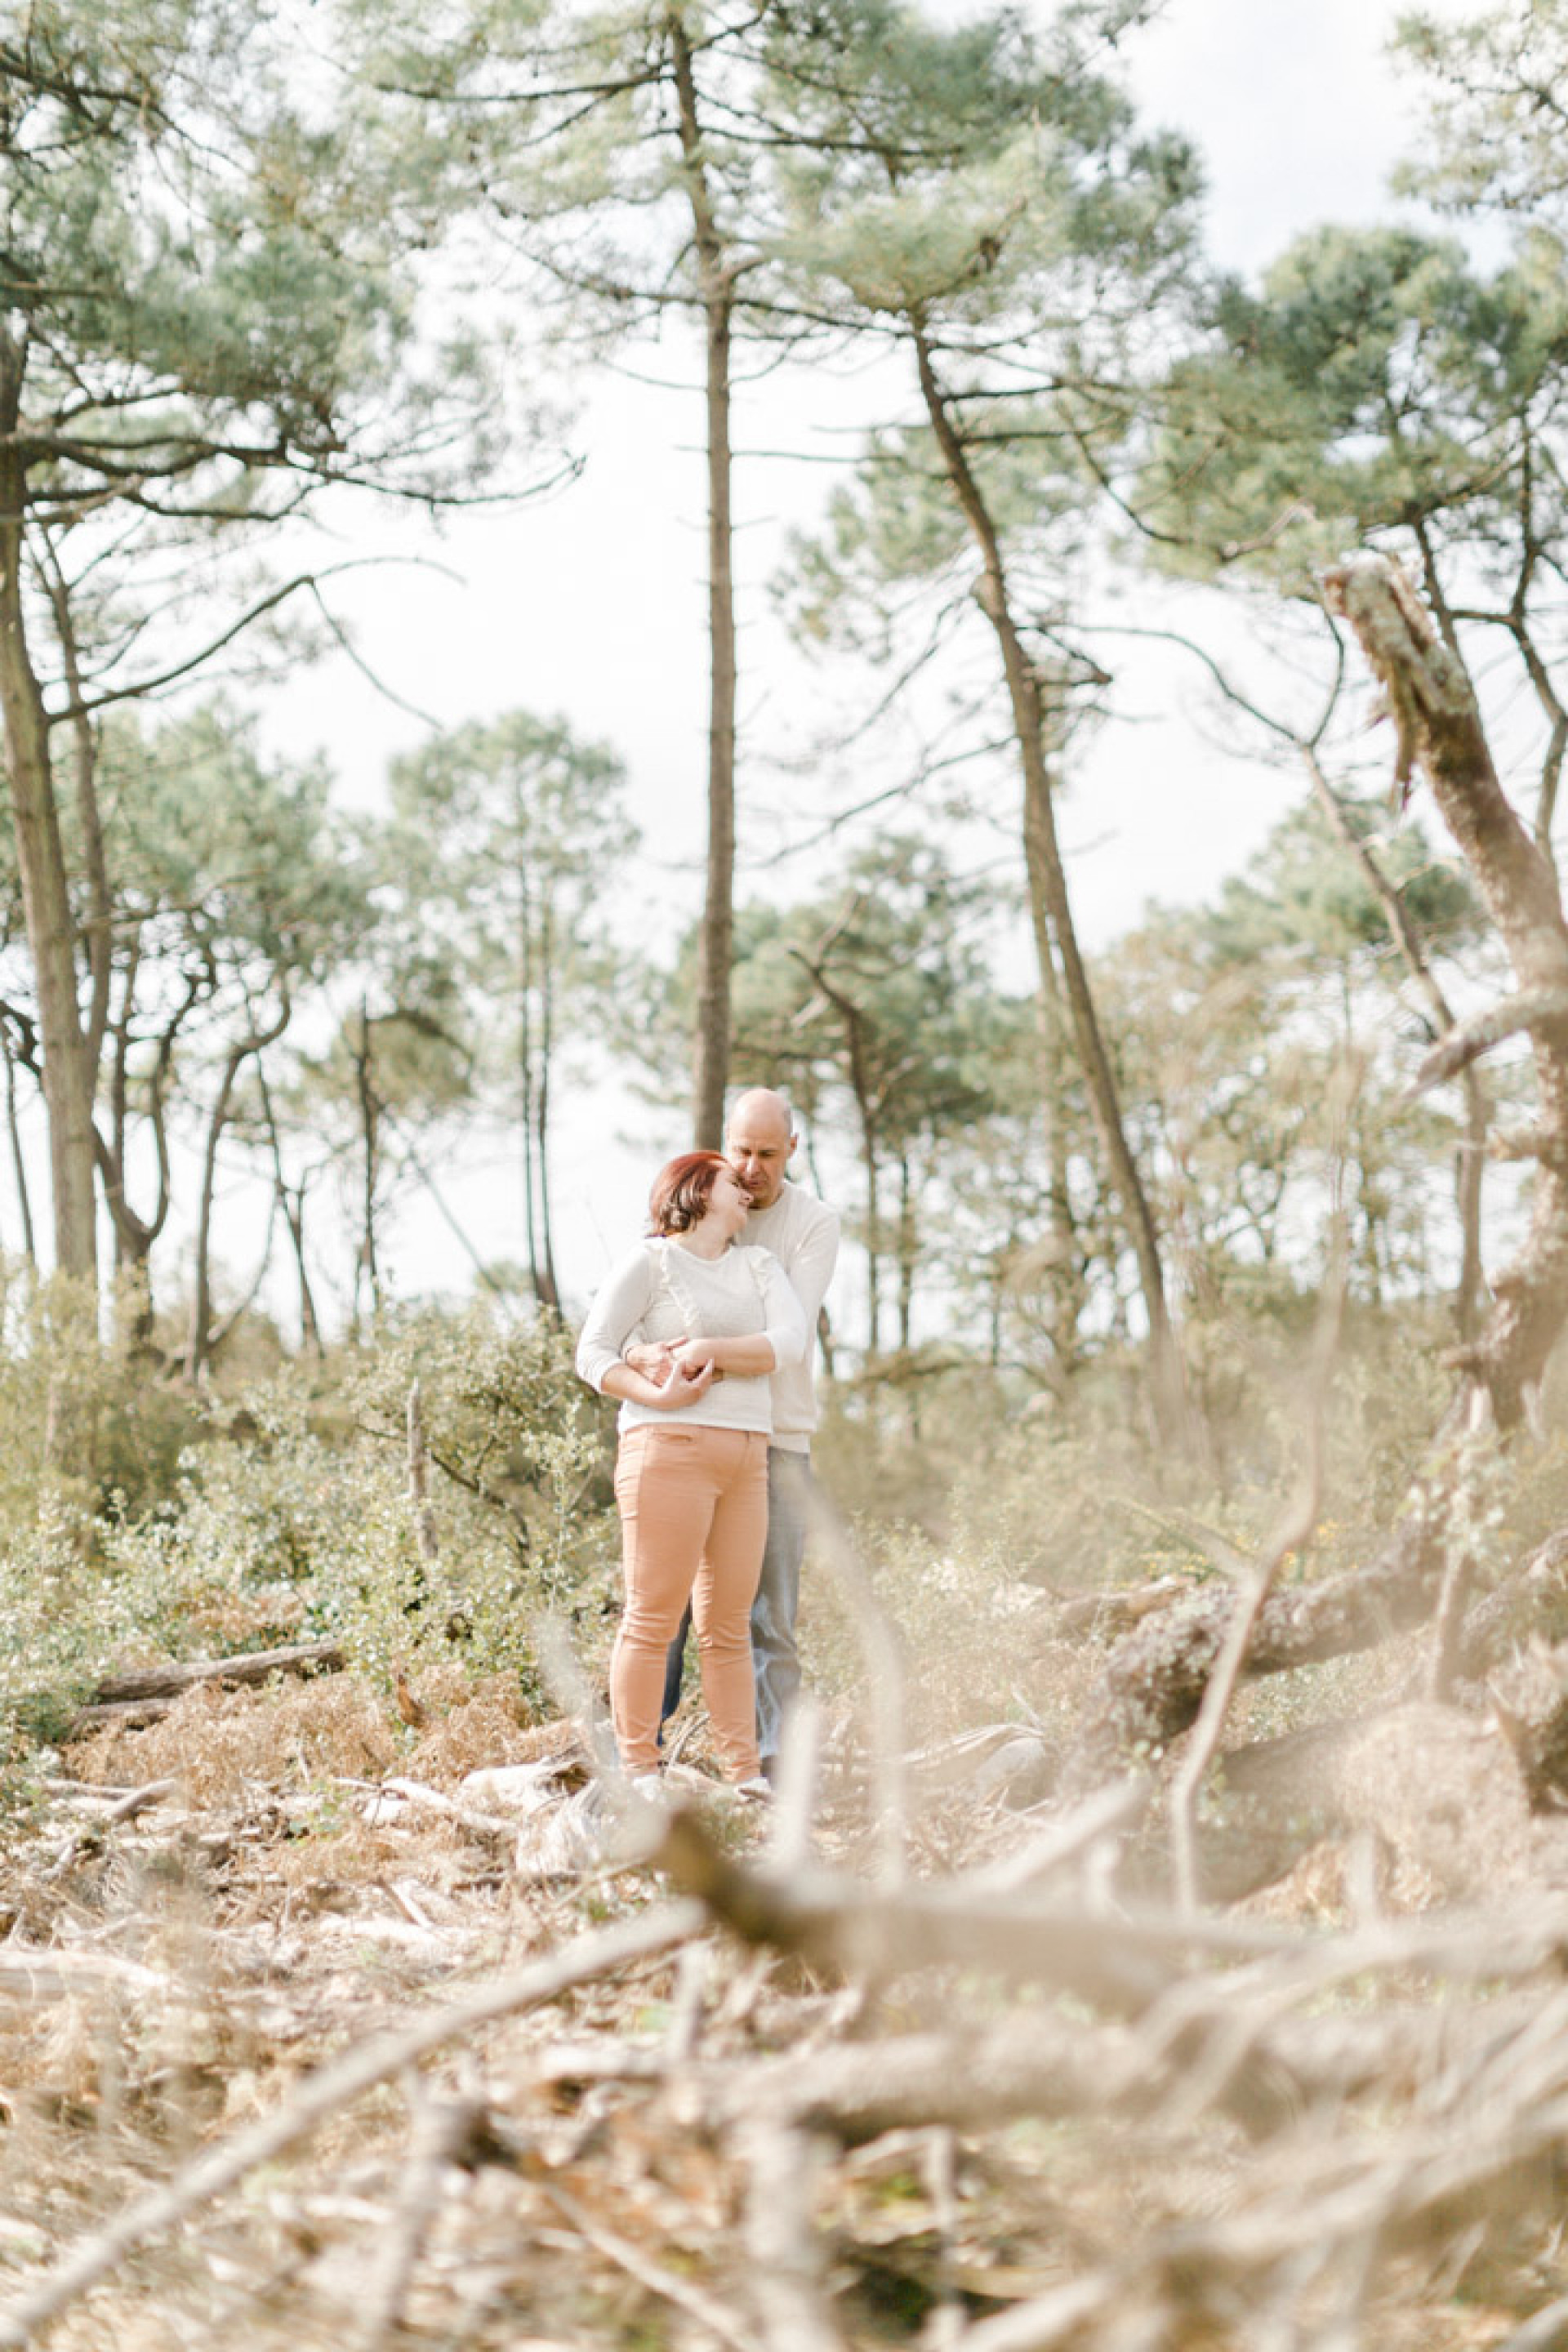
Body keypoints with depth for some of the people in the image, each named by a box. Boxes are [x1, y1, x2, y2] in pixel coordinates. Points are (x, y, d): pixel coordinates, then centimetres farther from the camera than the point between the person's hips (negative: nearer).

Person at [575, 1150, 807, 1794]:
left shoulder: (758, 1264, 18)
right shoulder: (650, 1262, 3)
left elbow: (790, 1342, 1)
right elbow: (593, 1354, -2)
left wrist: (712, 1349, -12)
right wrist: (654, 1395, -18)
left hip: (745, 1459, 6)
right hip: (670, 1448, -6)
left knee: (729, 1624, 7)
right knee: (653, 1617, -6)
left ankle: (744, 1772, 8)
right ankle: (639, 1773, -1)